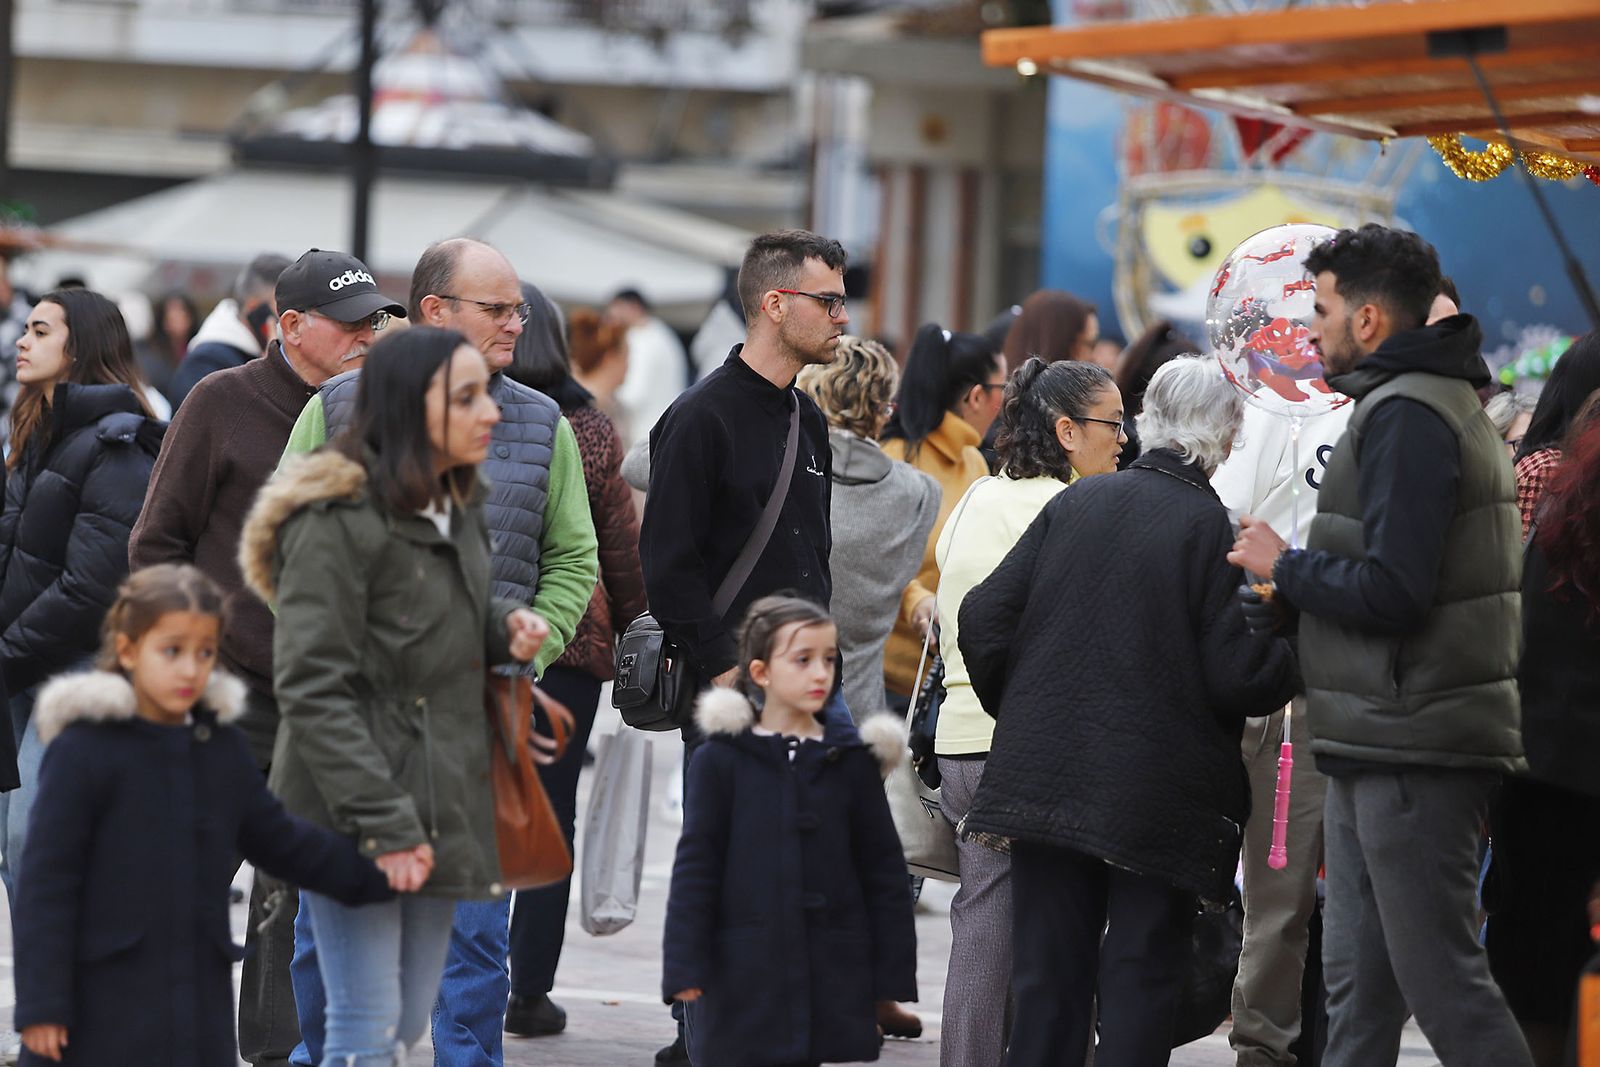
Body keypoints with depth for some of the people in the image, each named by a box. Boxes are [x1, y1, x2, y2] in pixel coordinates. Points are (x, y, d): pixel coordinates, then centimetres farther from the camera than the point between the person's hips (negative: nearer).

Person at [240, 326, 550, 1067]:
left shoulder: (460, 510, 13)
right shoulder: (336, 521, -14)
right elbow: (311, 689, -18)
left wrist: (505, 629, 5)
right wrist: (383, 825, -22)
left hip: (441, 807, 8)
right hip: (351, 819, -8)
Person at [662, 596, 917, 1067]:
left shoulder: (853, 761, 5)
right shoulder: (722, 759, 0)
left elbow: (884, 873, 7)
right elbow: (695, 867, -1)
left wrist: (894, 984, 4)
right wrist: (685, 971, -7)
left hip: (837, 981, 2)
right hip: (744, 983, -2)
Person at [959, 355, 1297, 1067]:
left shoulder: (1074, 504, 4)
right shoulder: (1212, 527, -10)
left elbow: (985, 618, 3)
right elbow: (1238, 676, -14)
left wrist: (1019, 712, 18)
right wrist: (1300, 660, 5)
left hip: (1046, 784, 4)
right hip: (1159, 791, -4)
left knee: (1048, 978, 9)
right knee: (1139, 978, 3)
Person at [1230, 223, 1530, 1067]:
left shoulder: (1406, 418, -15)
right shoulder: (1436, 403, 18)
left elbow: (1389, 592, -23)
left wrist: (1284, 565, -8)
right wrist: (1287, 597, 11)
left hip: (1411, 753, -11)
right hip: (1384, 746, 11)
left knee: (1441, 980, -9)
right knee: (1357, 981, 13)